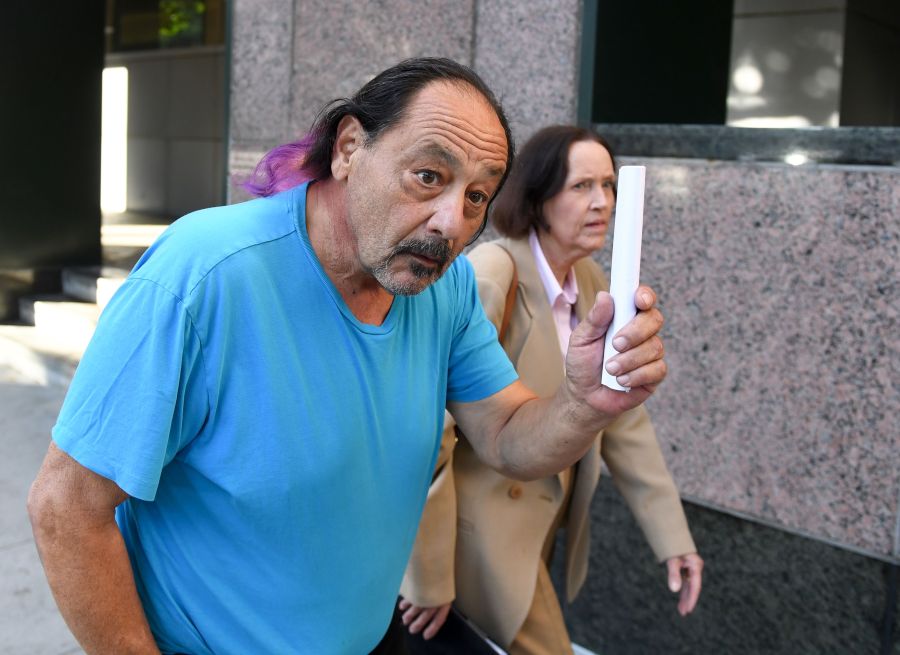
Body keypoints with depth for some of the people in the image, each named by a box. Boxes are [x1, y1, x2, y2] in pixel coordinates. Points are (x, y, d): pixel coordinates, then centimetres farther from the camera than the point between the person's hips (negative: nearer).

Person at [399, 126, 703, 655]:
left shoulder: (593, 283, 0)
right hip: (481, 525, -8)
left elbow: (624, 419, 4)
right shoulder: (487, 279, -26)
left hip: (543, 523, 8)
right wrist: (429, 578, -21)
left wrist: (673, 536, 0)